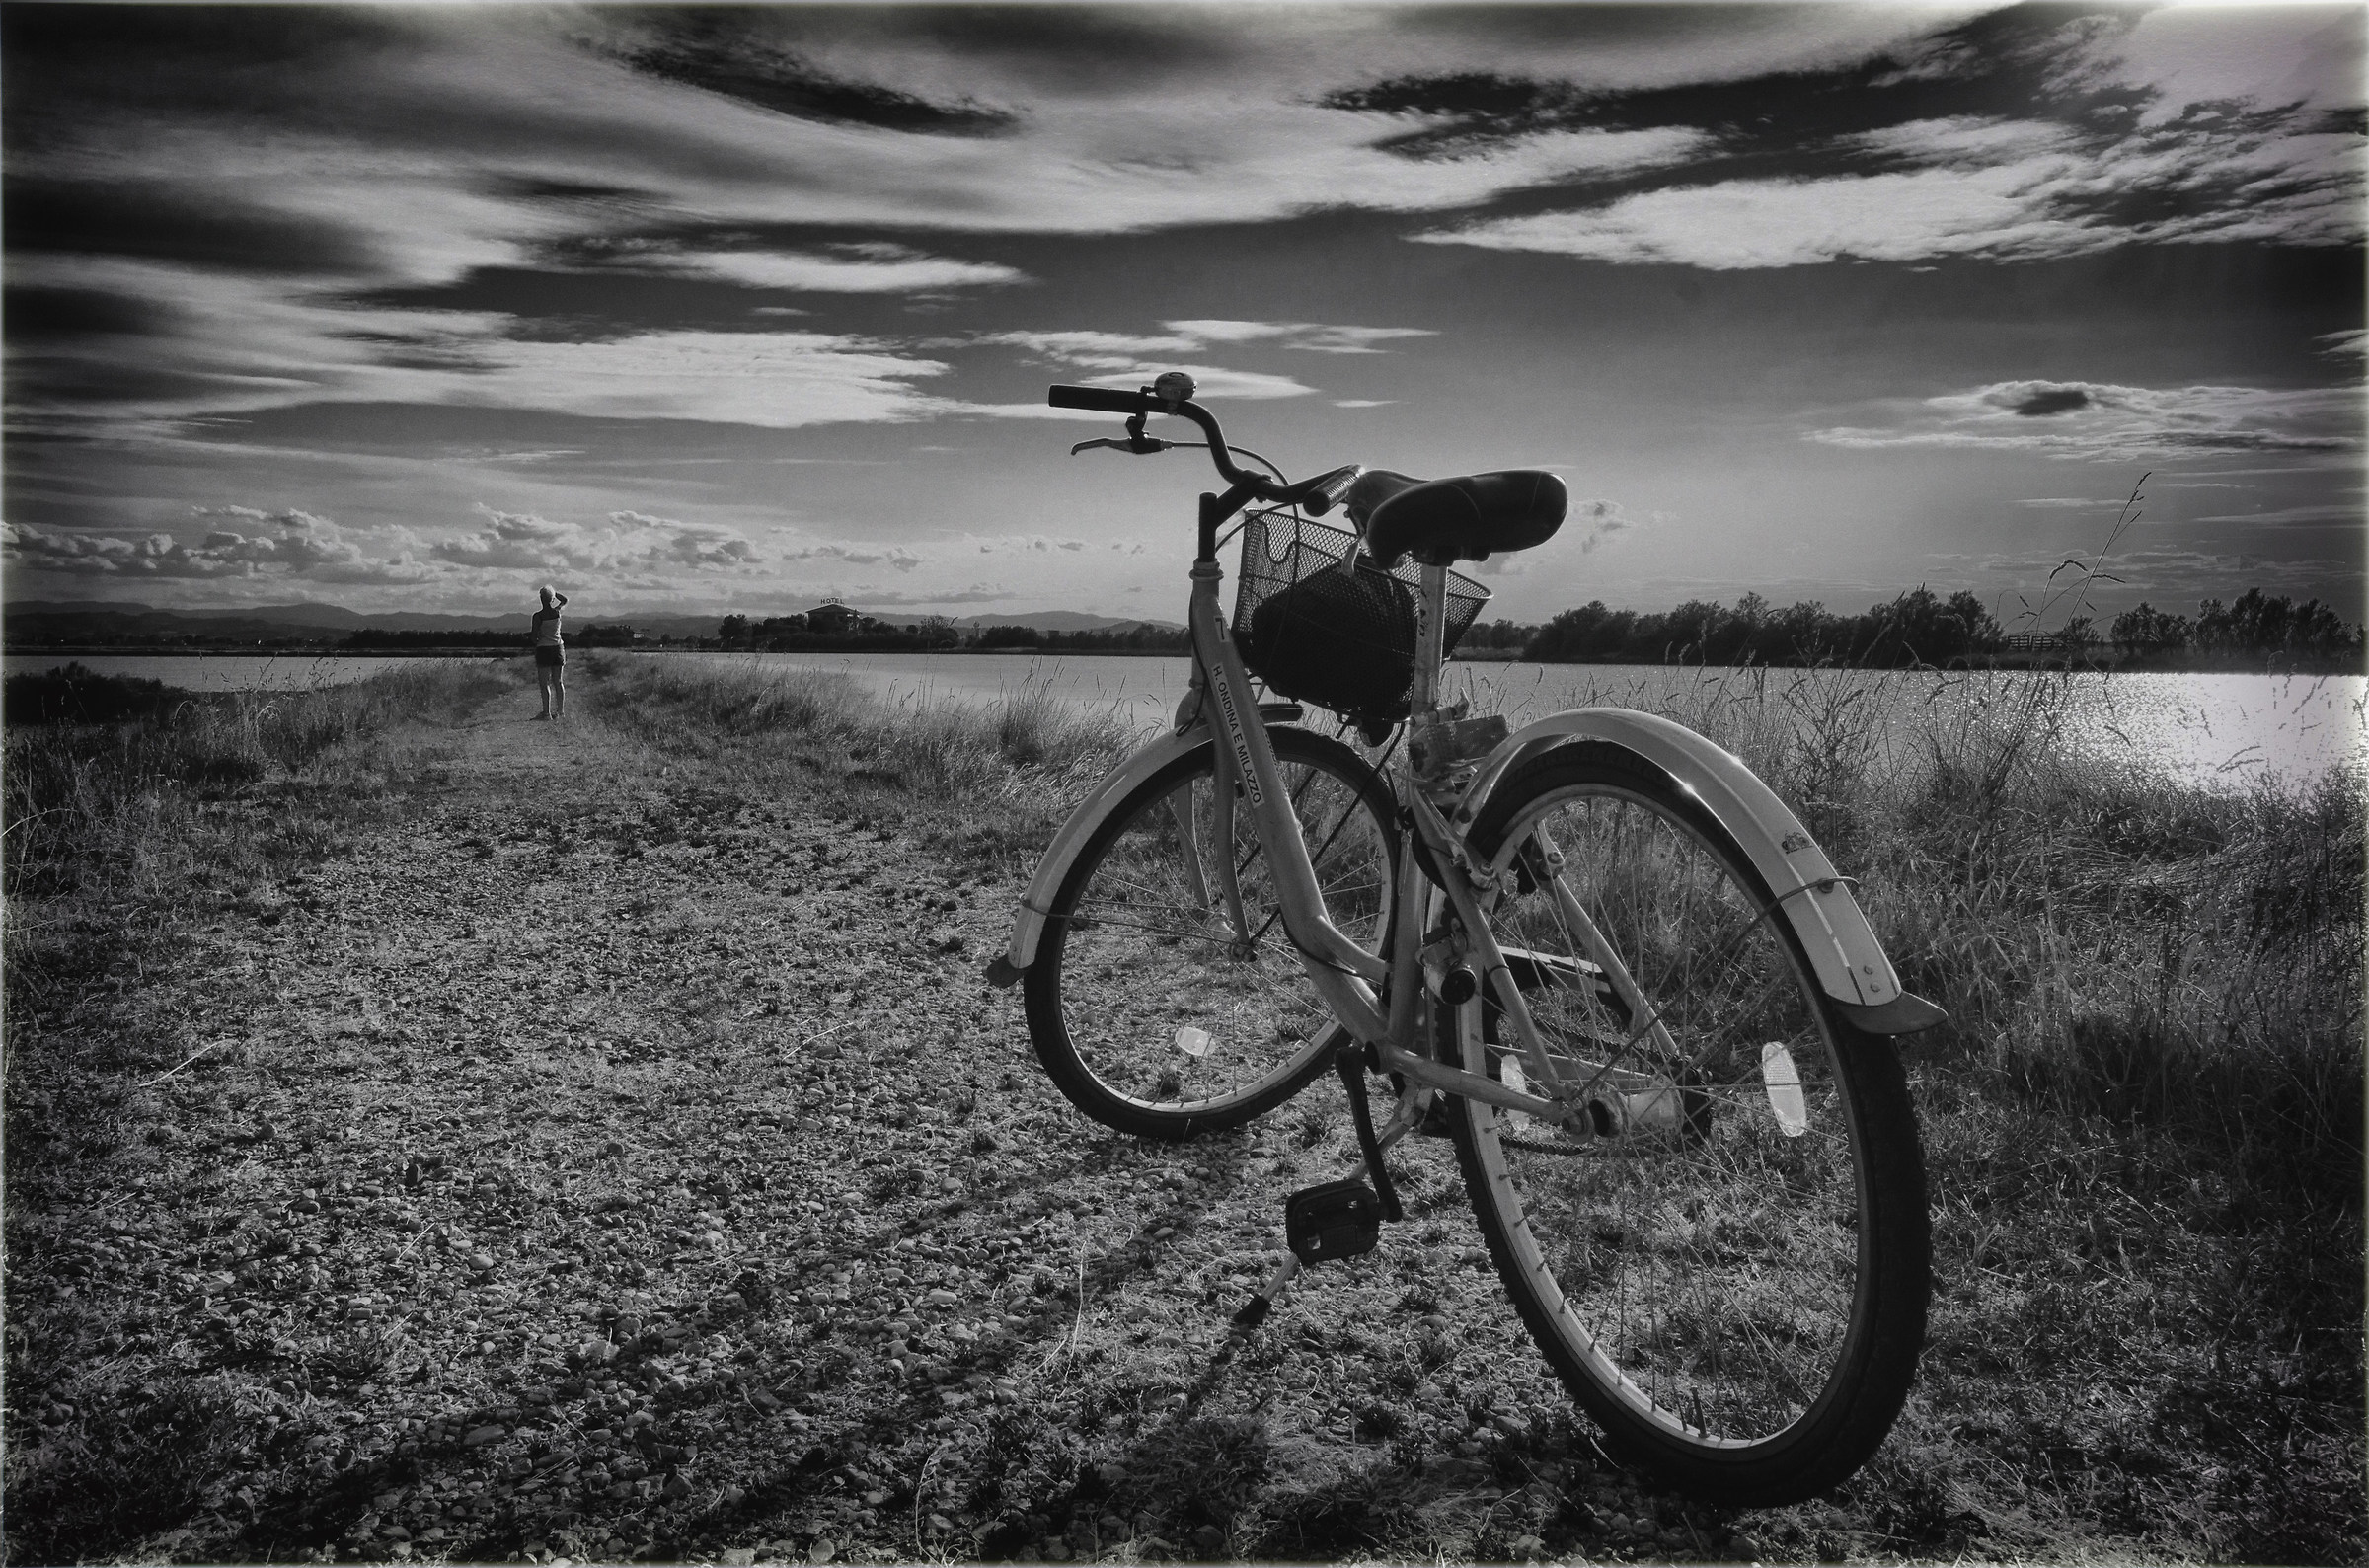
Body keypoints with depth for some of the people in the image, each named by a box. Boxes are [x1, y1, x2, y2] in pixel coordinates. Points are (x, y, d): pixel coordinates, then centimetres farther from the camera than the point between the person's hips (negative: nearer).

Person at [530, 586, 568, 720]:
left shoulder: (538, 616, -12)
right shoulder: (557, 611, -1)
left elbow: (534, 637, -11)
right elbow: (565, 599, 21)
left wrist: (531, 638, 10)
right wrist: (554, 594, 12)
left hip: (543, 650, -5)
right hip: (558, 648, 5)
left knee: (544, 683, -1)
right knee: (558, 681, 11)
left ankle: (547, 712, -5)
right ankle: (560, 711, 12)